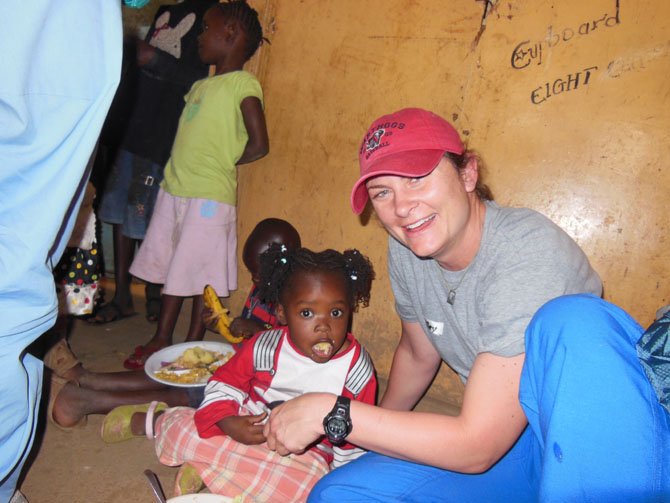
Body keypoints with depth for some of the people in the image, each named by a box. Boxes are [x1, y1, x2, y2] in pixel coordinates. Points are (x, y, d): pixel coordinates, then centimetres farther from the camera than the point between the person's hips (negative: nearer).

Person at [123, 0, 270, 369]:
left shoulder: (243, 83, -6)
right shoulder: (200, 86, 17)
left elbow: (258, 145, -11)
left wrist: (222, 163, 0)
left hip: (211, 195, -8)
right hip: (174, 188, 8)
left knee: (202, 275, 2)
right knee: (171, 268, 14)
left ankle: (193, 346, 16)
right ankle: (161, 339, 27)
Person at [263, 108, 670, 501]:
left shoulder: (529, 254, -28)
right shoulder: (406, 252, -6)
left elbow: (476, 448, -28)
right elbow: (418, 354, 13)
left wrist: (328, 412, -24)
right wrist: (379, 427, 27)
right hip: (514, 442, 5)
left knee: (569, 320, -35)